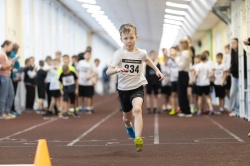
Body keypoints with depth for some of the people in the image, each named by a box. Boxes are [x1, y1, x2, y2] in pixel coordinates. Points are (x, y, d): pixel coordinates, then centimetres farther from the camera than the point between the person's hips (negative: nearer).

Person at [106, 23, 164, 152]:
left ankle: (138, 139, -37)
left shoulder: (141, 53, -4)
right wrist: (117, 70, -45)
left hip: (137, 87, 0)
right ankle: (128, 125, 57)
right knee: (127, 116, 19)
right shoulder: (119, 54, -13)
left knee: (137, 109, -29)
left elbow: (147, 59, 23)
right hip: (123, 88, 0)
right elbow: (108, 71, -25)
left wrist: (157, 70, 17)